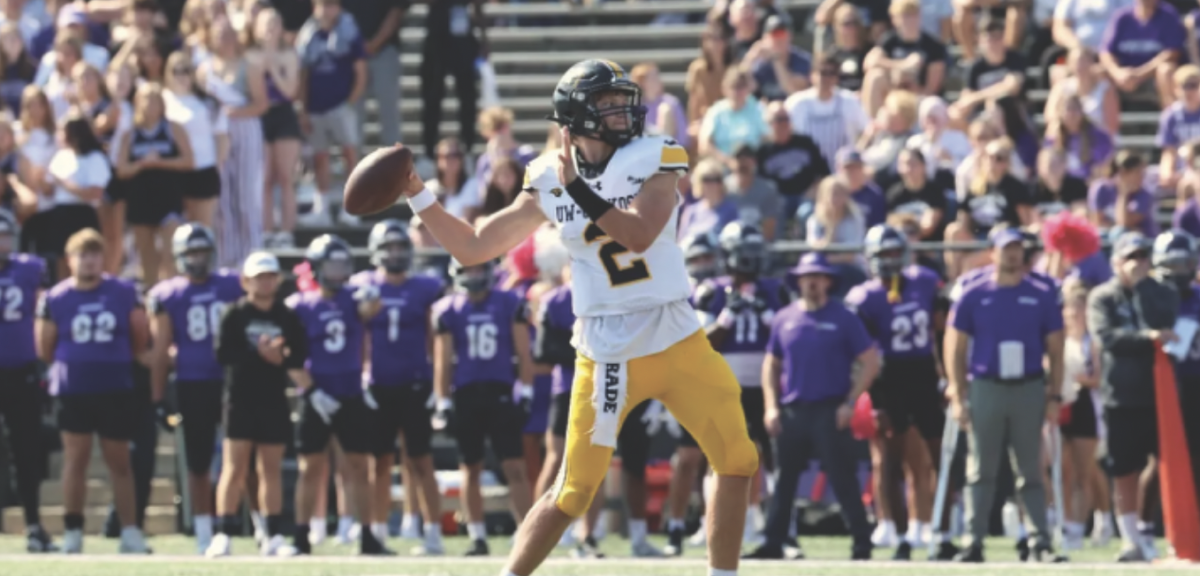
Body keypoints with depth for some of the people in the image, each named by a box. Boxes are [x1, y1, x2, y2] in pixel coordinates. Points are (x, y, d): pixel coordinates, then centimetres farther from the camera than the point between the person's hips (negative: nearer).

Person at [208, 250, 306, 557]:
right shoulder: (235, 315, -2)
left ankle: (273, 536, 9)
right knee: (235, 467, -6)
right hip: (240, 399, -3)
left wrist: (282, 360, -17)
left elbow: (300, 356, 3)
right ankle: (223, 535, -6)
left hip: (274, 401, 3)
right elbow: (223, 354, -12)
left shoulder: (287, 318, 7)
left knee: (271, 468, 6)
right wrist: (260, 356, -17)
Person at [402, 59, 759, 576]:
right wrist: (416, 195, 0)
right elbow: (473, 248, 9)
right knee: (572, 495, -2)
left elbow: (639, 235, -22)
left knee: (737, 464, -4)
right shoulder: (549, 183, 1)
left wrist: (581, 190, -26)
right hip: (606, 355, 0)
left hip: (677, 344, 0)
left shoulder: (653, 162, -4)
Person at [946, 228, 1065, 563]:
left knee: (1030, 472, 2)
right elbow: (955, 349, 5)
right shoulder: (973, 296, 4)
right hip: (985, 387, 0)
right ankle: (974, 542, 4)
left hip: (1030, 388, 0)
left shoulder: (1042, 295, 5)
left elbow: (1055, 350, 8)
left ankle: (1041, 543, 2)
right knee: (981, 472, 1)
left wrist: (1055, 397, 0)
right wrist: (958, 397, -3)